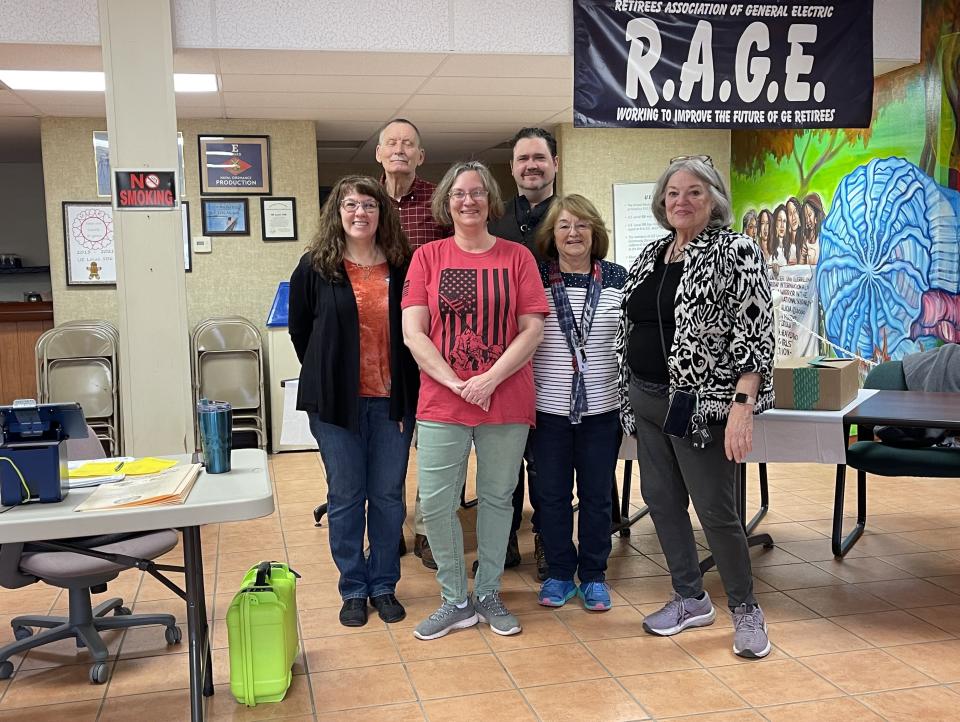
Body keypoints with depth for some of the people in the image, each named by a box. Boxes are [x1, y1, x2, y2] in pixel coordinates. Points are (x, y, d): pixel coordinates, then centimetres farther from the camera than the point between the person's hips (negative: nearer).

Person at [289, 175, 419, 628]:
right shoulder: (315, 267, -1)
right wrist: (325, 378, 8)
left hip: (392, 399, 1)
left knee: (388, 496, 8)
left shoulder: (403, 266, 1)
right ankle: (353, 589, 21)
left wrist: (406, 387, 0)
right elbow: (300, 330, 7)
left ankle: (384, 586, 23)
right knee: (345, 497, 7)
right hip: (337, 401, -1)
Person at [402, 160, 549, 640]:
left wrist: (490, 380, -13)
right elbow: (413, 333, -2)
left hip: (506, 400, 0)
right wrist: (457, 383, -12)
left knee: (497, 498, 10)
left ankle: (488, 594, 27)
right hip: (441, 400, 0)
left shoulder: (517, 257, 3)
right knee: (435, 503, -1)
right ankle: (455, 601, 18)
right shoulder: (427, 257, 4)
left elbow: (532, 329, -1)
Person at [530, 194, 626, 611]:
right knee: (551, 494, 8)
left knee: (596, 495, 9)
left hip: (602, 406, 1)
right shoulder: (535, 280, -1)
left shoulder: (616, 278, 2)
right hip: (549, 406, 0)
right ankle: (559, 574, 24)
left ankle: (593, 576, 24)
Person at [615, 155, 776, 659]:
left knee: (716, 510, -1)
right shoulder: (650, 256, 11)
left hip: (700, 405, -7)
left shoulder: (736, 252, -10)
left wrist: (743, 405, -24)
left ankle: (745, 610, 18)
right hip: (646, 399, 7)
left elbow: (755, 334, -16)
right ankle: (690, 599, 28)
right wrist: (631, 395, 15)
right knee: (660, 499, 12)